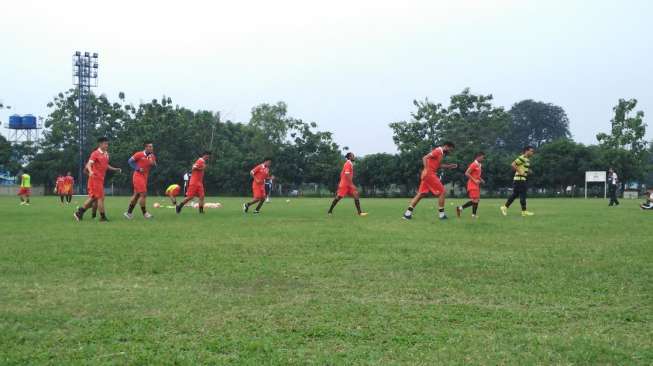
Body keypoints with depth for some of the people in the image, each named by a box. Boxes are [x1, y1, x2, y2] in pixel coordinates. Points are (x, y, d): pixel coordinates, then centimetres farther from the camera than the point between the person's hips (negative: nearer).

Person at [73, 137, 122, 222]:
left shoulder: (106, 154, 14)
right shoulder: (95, 154, -10)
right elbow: (89, 164, -17)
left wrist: (115, 169, 20)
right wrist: (90, 171, -36)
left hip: (100, 179, 8)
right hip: (95, 179, -8)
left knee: (93, 198, 9)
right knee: (101, 197, -5)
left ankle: (79, 213, 14)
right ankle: (103, 217, 2)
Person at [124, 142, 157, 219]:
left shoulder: (152, 156, 8)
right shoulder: (139, 154, -10)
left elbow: (154, 166, 11)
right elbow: (130, 161, -5)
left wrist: (153, 163, -11)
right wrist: (137, 168, -14)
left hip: (145, 177, 7)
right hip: (138, 176, -7)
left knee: (136, 195, 11)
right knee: (143, 194, -10)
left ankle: (128, 212, 20)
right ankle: (144, 213, -1)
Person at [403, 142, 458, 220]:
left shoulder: (441, 153, 18)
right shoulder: (438, 151, -11)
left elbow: (438, 165, 28)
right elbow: (425, 158, -20)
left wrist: (450, 166, 23)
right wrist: (426, 169, -28)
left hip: (428, 175, 10)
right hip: (429, 174, -10)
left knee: (421, 194, 8)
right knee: (442, 192, -4)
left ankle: (408, 213, 5)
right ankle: (441, 214, 1)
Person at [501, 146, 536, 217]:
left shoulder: (527, 159, 16)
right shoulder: (522, 158, -14)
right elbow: (513, 164, -21)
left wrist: (528, 171, 12)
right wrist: (519, 171, -19)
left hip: (523, 179, 10)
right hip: (520, 179, -10)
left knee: (515, 194, 11)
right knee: (522, 195, -5)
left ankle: (505, 207, 16)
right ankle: (524, 211, 0)